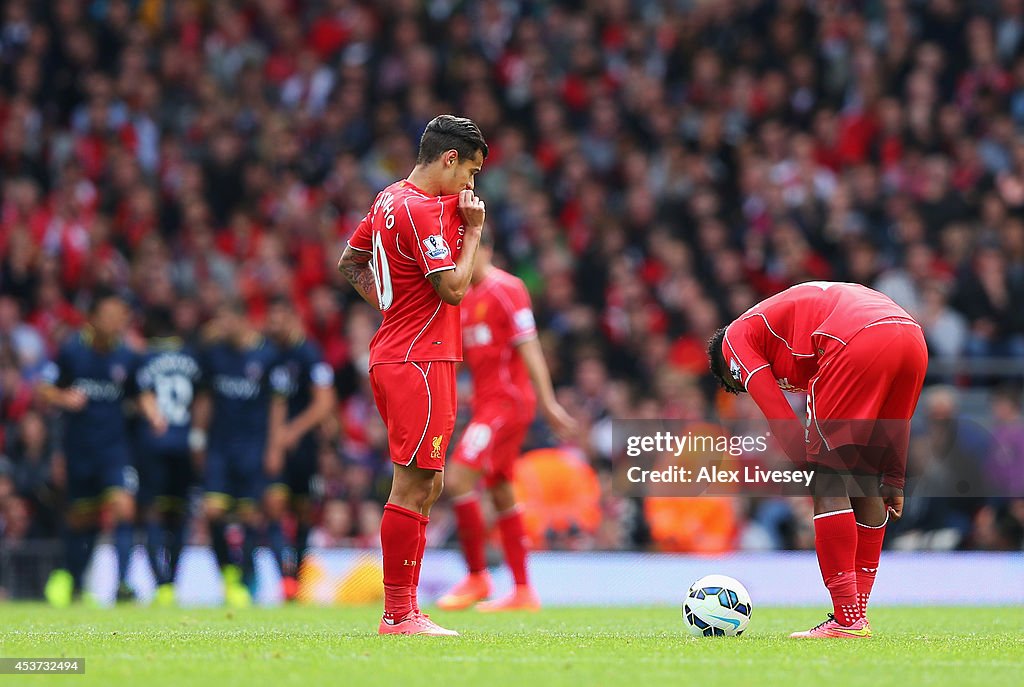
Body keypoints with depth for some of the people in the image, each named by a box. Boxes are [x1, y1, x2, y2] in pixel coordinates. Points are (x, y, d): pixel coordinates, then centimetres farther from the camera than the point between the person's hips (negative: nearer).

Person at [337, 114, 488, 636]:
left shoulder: (390, 198, 15)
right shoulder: (423, 210, -16)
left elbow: (350, 264, 25)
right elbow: (454, 289, -19)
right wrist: (473, 229, -8)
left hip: (393, 354, 11)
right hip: (420, 362, -11)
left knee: (427, 484, 13)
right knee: (414, 485, -8)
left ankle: (401, 609, 14)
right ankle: (399, 615, -6)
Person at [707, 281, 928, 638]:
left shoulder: (737, 335, 22)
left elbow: (781, 421, 7)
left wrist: (816, 472, 10)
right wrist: (894, 477, 26)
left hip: (858, 342, -8)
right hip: (913, 338, 8)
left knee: (827, 484, 0)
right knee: (866, 482, 18)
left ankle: (847, 619, -3)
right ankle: (857, 614, 20)